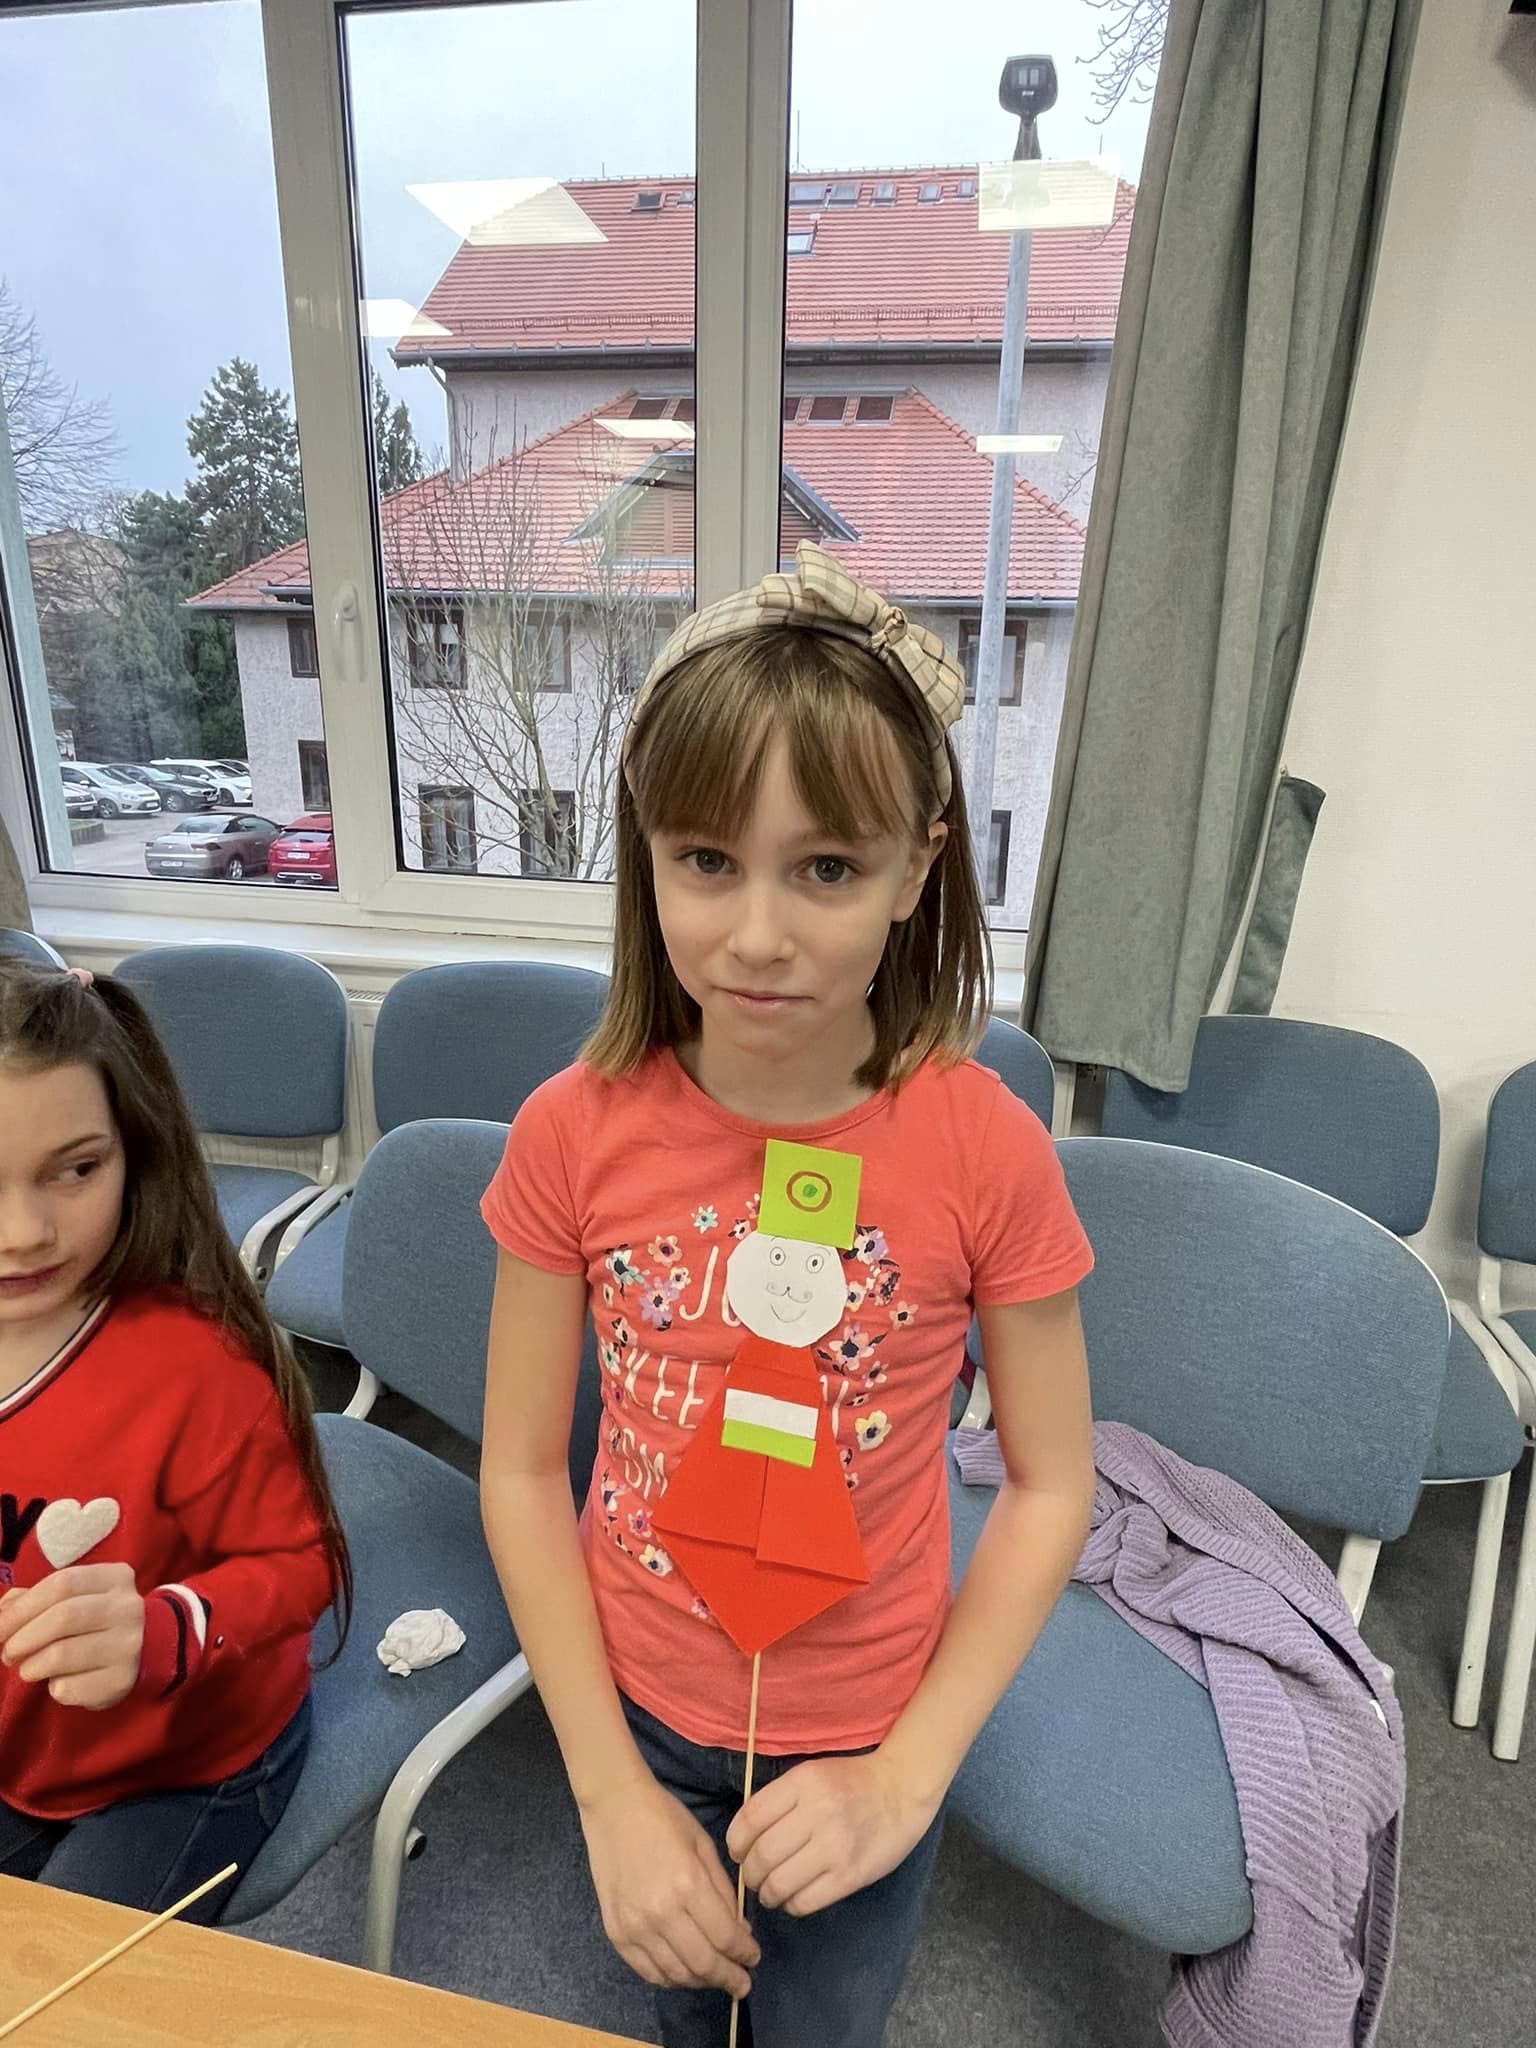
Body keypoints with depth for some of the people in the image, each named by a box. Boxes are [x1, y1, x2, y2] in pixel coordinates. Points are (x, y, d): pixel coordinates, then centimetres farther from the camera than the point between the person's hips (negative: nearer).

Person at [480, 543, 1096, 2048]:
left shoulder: (984, 1152, -23)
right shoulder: (573, 1135, -20)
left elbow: (1051, 1484, -11)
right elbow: (521, 1470, -11)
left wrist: (910, 1773, -14)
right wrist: (612, 1793, -11)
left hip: (859, 1744, -1)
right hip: (637, 1710, 2)